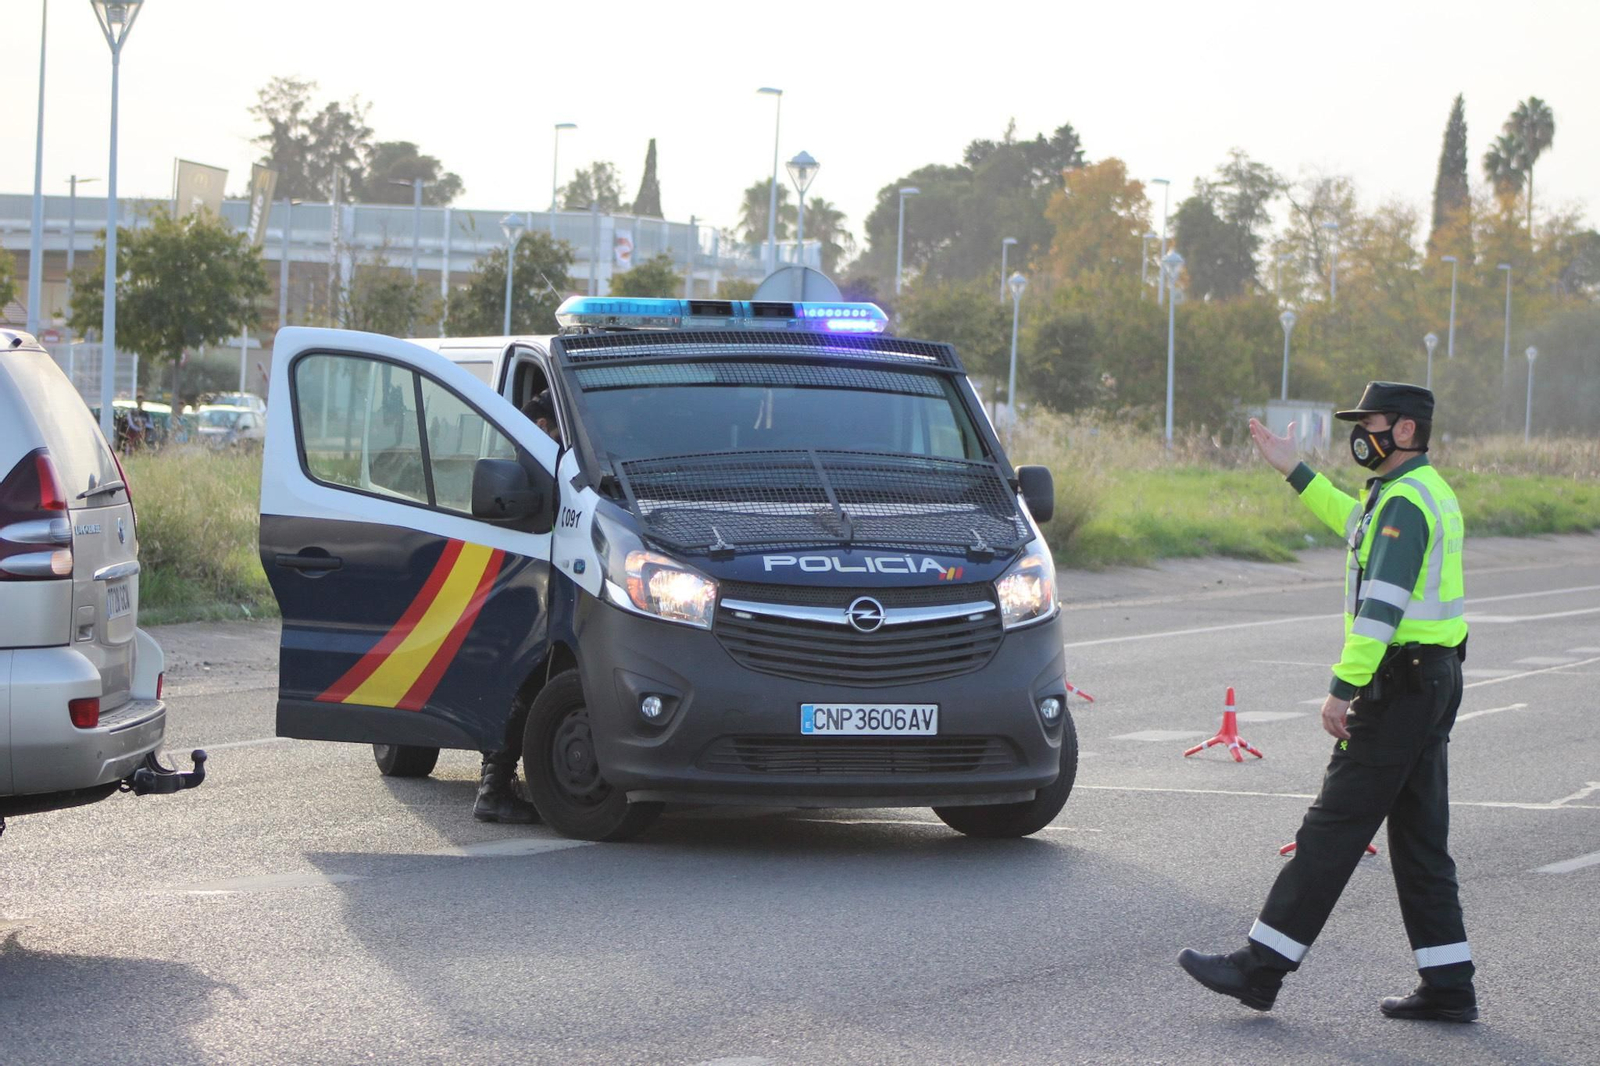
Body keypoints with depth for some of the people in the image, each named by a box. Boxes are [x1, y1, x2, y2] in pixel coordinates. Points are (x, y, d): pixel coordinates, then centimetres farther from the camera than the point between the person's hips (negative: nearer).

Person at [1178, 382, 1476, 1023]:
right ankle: (1448, 985, 9)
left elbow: (1382, 604, -24)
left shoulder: (1404, 501, -15)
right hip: (1434, 680, 10)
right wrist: (1293, 472, 41)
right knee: (1419, 836, 11)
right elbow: (1358, 525, 39)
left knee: (1333, 830, -8)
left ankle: (1261, 967, -6)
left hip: (1399, 682, -10)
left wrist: (1344, 688, -26)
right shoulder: (1428, 491, 17)